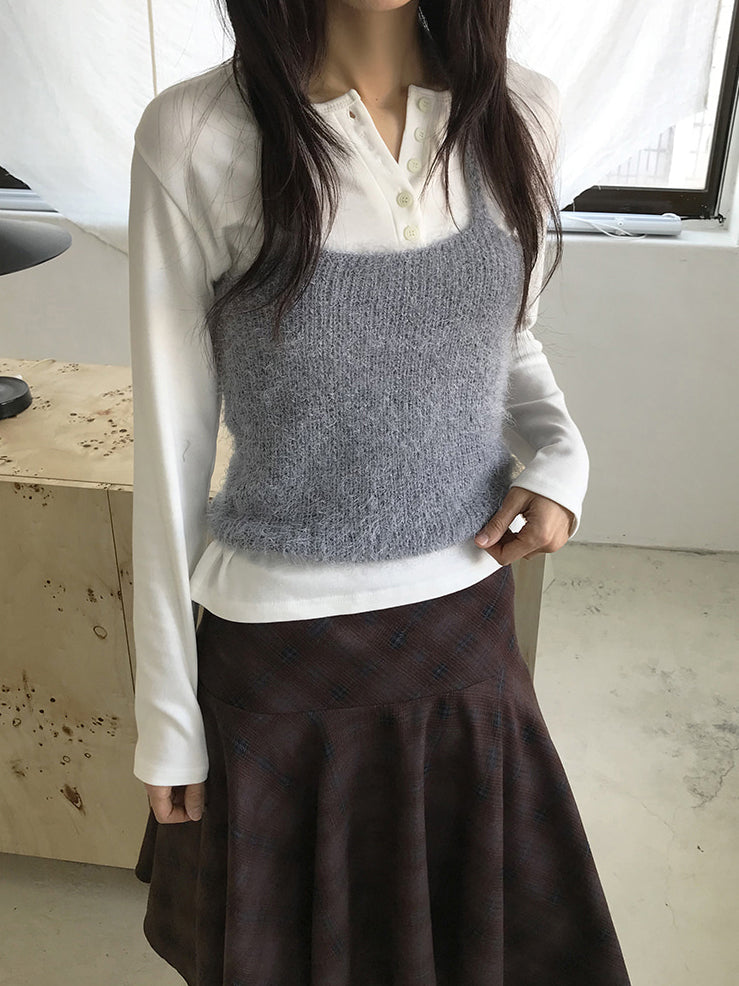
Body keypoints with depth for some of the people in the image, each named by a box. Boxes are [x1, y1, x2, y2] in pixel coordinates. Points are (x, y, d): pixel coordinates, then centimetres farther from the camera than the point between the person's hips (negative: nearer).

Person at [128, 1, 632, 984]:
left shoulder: (521, 112, -3)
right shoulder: (195, 135, -14)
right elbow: (170, 444, -9)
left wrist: (558, 455, -8)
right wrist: (166, 716, -3)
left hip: (469, 629, 4)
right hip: (281, 650, -3)